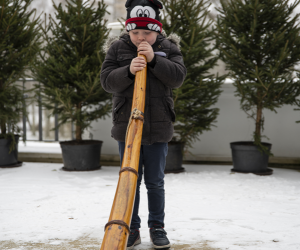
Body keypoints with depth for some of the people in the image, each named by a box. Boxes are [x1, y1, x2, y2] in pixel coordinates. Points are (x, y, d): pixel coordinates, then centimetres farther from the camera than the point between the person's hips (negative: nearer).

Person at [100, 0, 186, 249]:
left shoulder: (168, 48, 3)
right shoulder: (118, 48, 3)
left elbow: (178, 77, -10)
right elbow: (107, 80, -6)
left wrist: (153, 59, -20)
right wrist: (128, 71, -24)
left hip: (158, 128, 0)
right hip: (126, 127, 0)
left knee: (155, 182, 9)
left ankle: (157, 227, 22)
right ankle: (132, 229, 17)